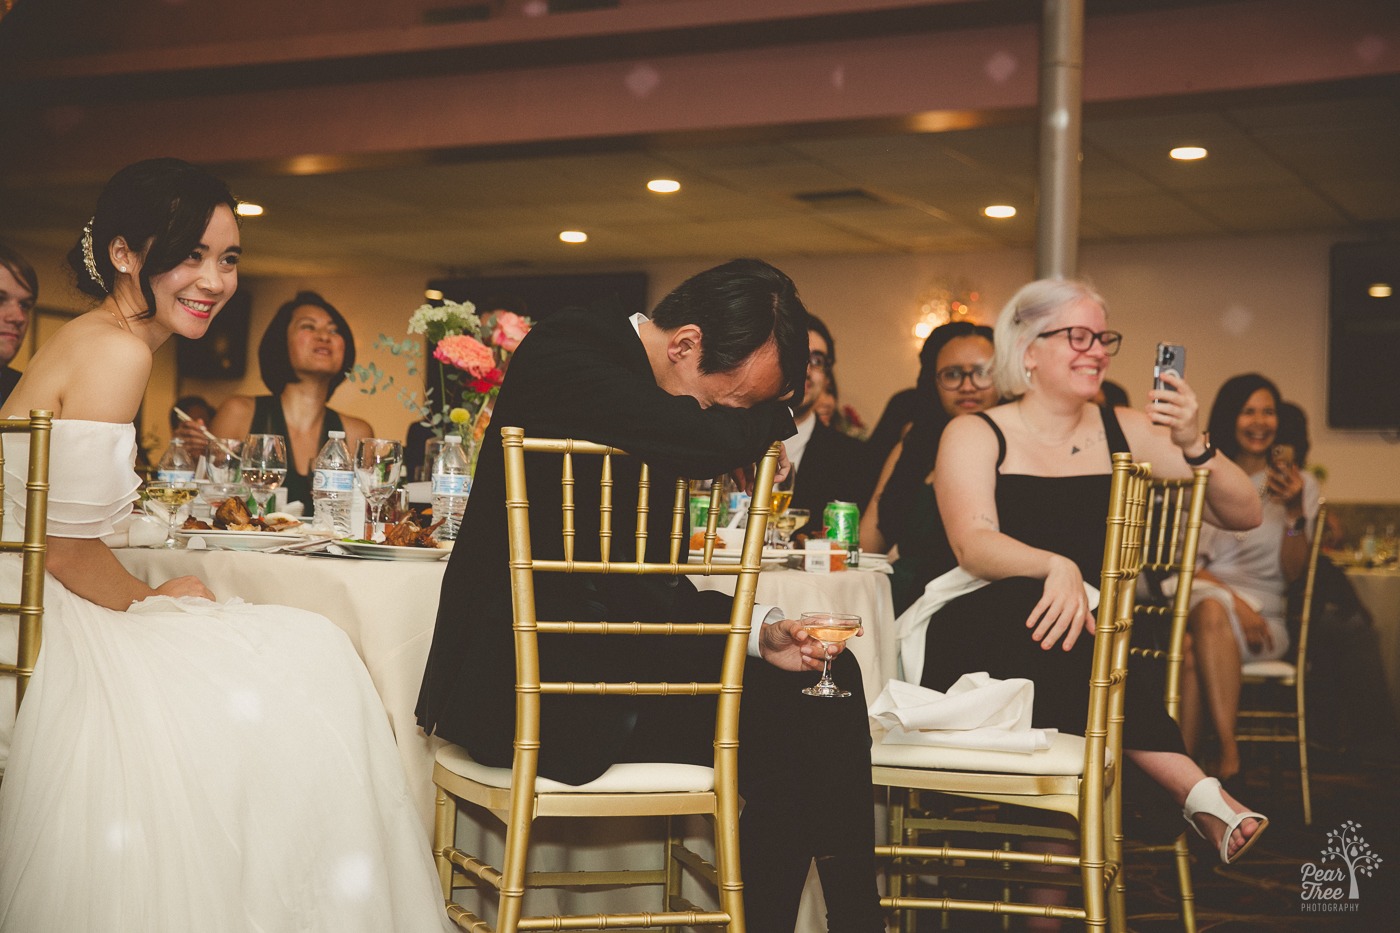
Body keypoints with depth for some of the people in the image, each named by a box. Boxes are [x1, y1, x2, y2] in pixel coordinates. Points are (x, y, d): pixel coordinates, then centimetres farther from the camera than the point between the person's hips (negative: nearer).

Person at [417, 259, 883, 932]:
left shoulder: (650, 392, 12)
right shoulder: (565, 351, -13)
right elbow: (711, 441, -28)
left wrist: (756, 630, 0)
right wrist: (774, 417, -6)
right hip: (530, 681, -9)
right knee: (793, 715, -9)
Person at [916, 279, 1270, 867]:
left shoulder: (1126, 432, 14)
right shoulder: (974, 436, 6)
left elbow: (1244, 515, 9)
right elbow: (973, 546, -13)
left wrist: (1193, 444, -10)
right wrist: (1056, 567, -34)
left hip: (1094, 658, 2)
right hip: (985, 653, -2)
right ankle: (1196, 792, -35)